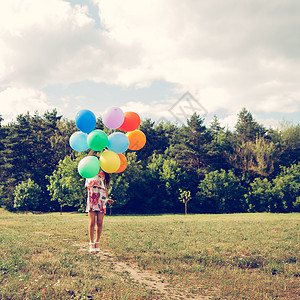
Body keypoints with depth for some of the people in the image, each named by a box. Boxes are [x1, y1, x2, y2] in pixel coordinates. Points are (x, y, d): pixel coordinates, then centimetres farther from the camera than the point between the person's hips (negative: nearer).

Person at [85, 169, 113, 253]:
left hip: (102, 196, 3)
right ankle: (91, 243, 3)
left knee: (100, 223, -1)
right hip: (92, 195, -3)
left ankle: (97, 242, 10)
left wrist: (107, 198, 14)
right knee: (92, 222, -5)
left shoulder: (104, 172, 22)